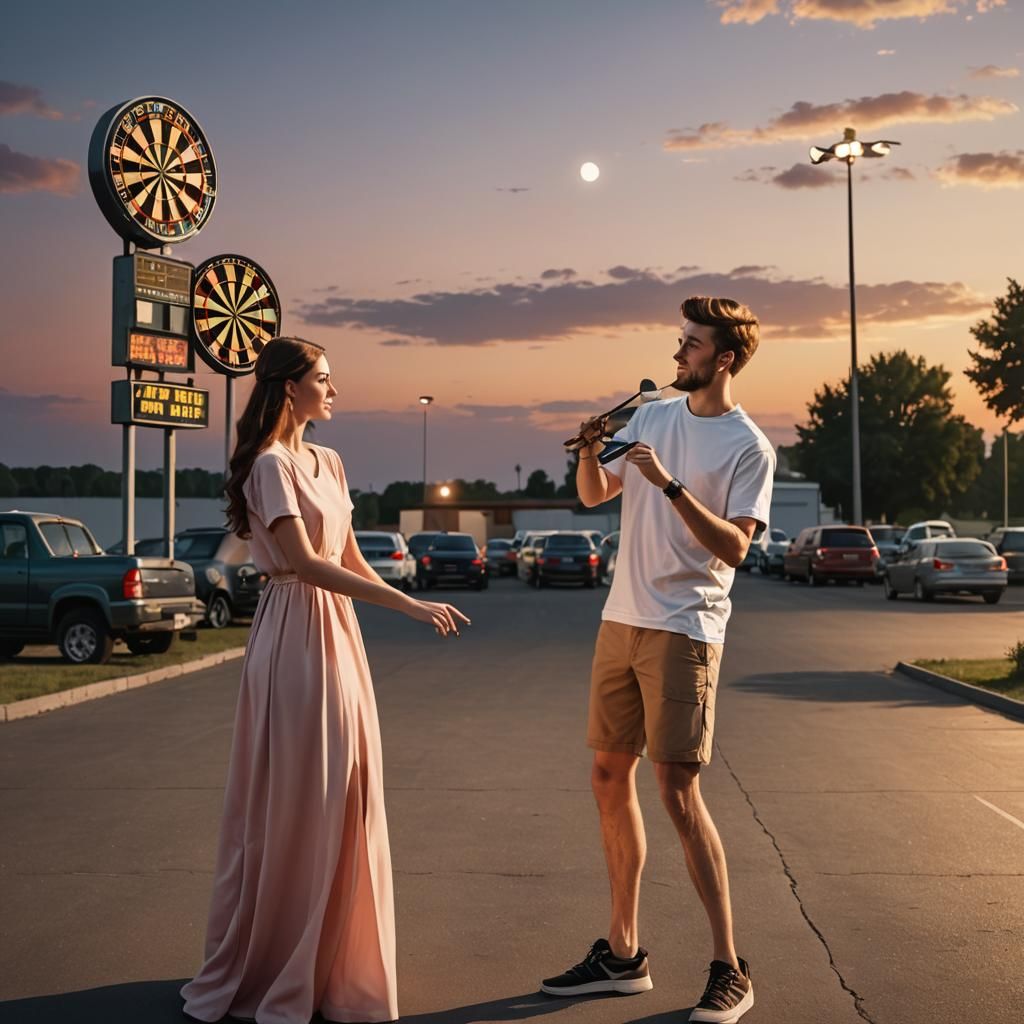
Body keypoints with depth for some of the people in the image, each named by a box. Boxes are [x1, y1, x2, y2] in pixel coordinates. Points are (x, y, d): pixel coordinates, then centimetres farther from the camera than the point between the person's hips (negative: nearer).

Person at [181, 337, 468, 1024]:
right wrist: (406, 604, -24)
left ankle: (326, 964, 26)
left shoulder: (330, 462, 14)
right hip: (295, 636, -8)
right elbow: (305, 563, -21)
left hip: (340, 631, 8)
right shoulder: (272, 465, -12)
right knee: (291, 804, -1)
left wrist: (415, 606, 9)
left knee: (343, 798, 12)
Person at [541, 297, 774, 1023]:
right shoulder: (653, 416, 10)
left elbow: (734, 547, -16)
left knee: (680, 794, -9)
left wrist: (670, 484, -25)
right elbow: (593, 496, 14)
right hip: (621, 620, 7)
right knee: (610, 781, 10)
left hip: (685, 630, -7)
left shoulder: (749, 446, -8)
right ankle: (623, 954, 23)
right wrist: (589, 453, -6)